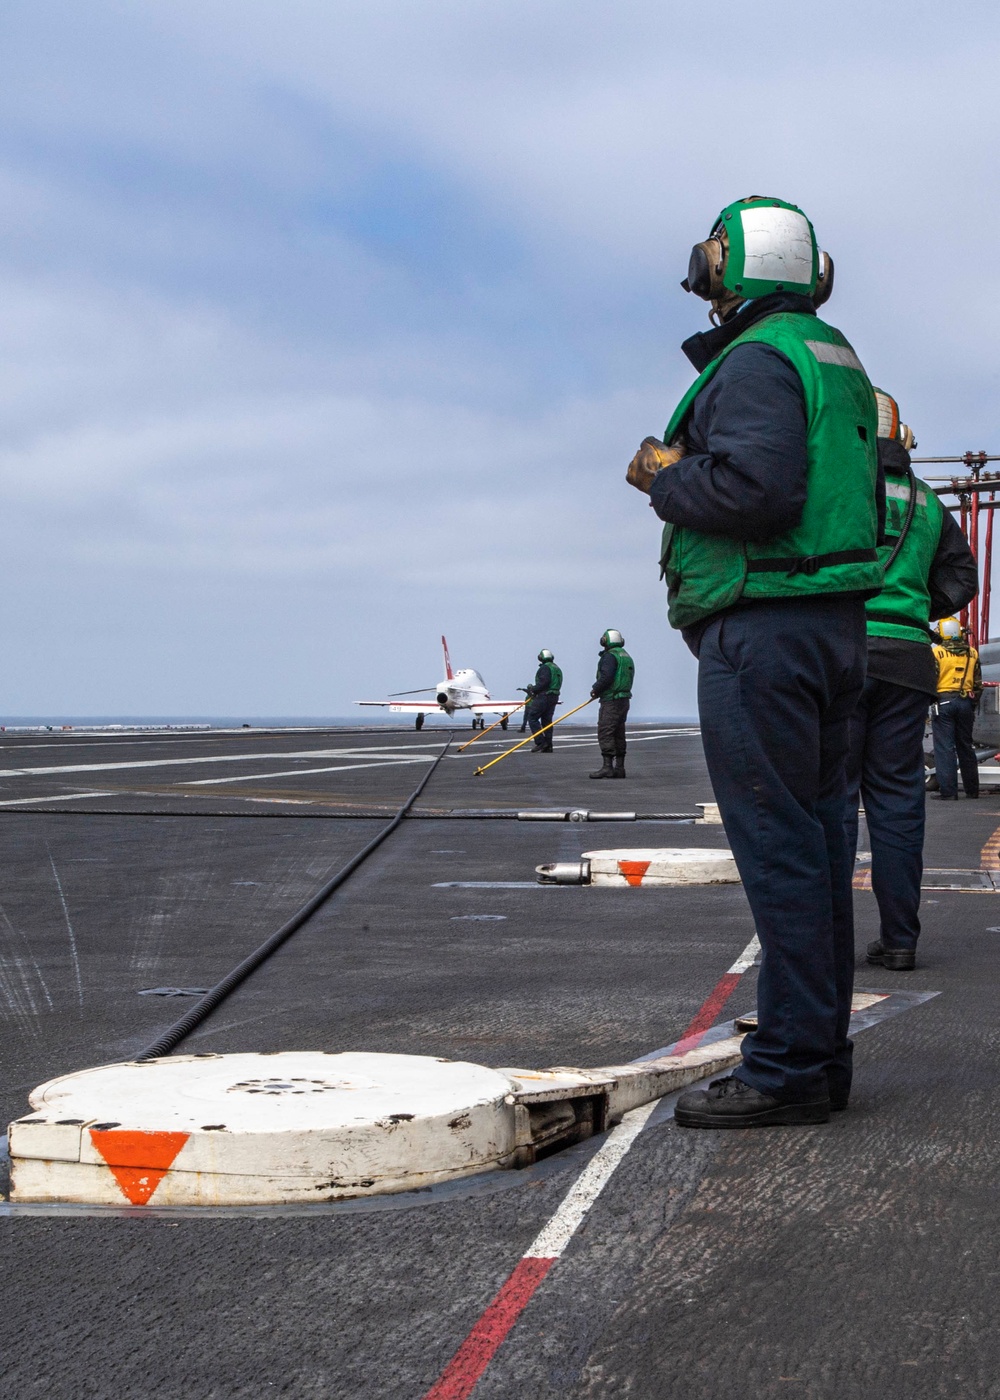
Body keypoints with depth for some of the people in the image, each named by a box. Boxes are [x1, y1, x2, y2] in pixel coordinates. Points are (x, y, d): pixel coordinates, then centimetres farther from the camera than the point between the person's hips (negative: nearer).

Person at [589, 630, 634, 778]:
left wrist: (595, 689, -6)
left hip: (611, 701, -9)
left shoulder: (610, 656, -11)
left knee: (605, 733, -10)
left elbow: (606, 677, -23)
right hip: (624, 699, 9)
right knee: (618, 734, 12)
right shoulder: (626, 657, 18)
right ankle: (619, 767, 12)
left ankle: (607, 766, -16)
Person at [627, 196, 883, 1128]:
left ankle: (788, 1068, -7)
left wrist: (666, 476, -7)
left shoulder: (757, 360, -11)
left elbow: (753, 489, -25)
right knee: (817, 837, 11)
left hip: (762, 628, -10)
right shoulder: (835, 360, 19)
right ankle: (822, 1052, 16)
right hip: (836, 622, 10)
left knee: (777, 846, -9)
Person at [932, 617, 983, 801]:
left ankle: (948, 792, -8)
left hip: (944, 701, -5)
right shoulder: (972, 653, 8)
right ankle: (972, 789, 19)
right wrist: (974, 705, 20)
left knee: (945, 748, -4)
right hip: (966, 703, 5)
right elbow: (978, 684, 12)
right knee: (965, 746, 14)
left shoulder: (936, 653, -7)